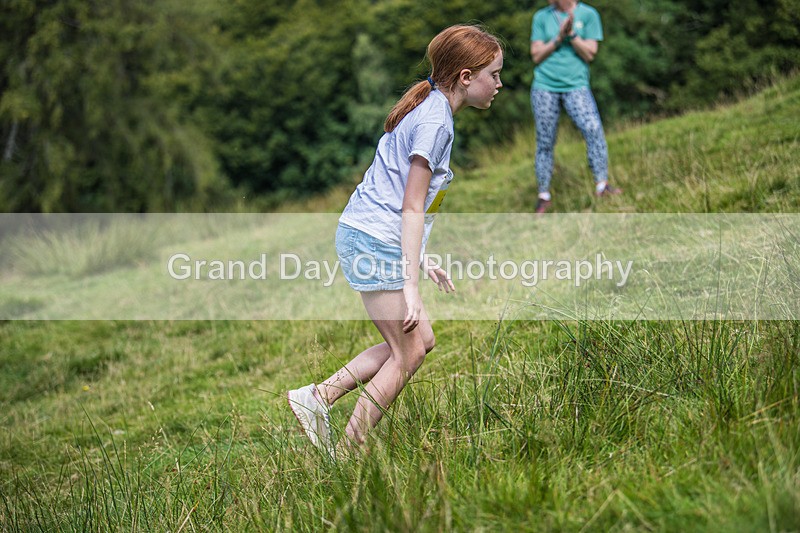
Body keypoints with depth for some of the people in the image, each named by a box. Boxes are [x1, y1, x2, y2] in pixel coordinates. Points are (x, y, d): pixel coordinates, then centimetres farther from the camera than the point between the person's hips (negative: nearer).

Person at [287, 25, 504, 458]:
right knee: (407, 354, -2)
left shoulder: (426, 109, 16)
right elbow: (412, 208, -18)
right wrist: (411, 285, -18)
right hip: (374, 242, -10)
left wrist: (421, 262, 22)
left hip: (364, 236, 10)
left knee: (421, 339, 12)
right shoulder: (435, 121, -15)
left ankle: (317, 396, 10)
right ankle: (348, 455, 4)